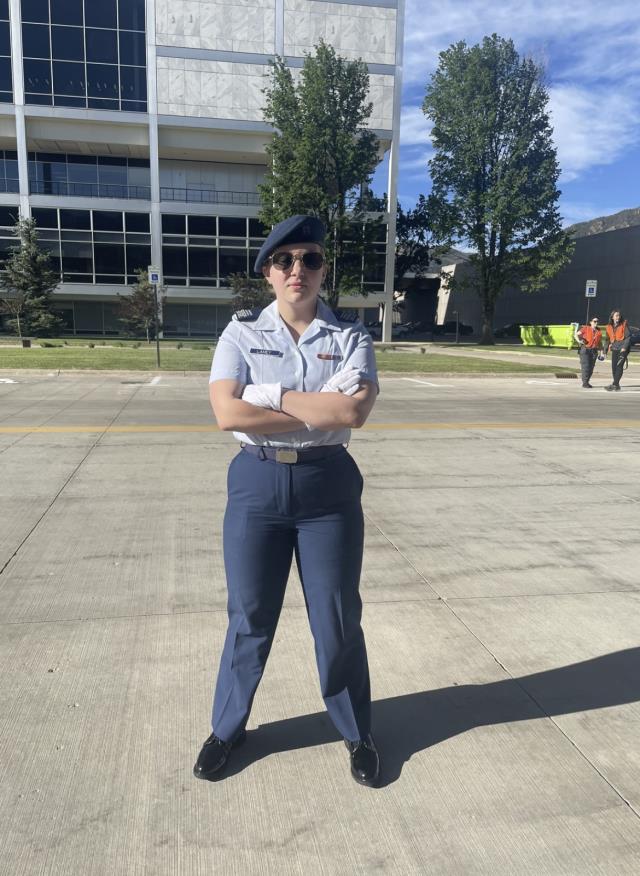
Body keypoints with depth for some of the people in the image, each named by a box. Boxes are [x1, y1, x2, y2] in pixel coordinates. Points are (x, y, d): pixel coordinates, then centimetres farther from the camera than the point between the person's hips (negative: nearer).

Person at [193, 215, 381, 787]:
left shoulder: (350, 336, 0)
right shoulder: (242, 333, 0)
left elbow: (355, 411, -18)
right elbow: (229, 414, -15)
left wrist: (270, 395, -15)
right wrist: (321, 412, -15)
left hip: (328, 485, 0)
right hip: (257, 483, 1)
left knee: (338, 618, 12)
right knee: (249, 616, 14)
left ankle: (357, 734, 37)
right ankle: (227, 729, 39)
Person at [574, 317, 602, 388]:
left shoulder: (599, 332, 11)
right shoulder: (586, 329, -1)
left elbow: (600, 342, 17)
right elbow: (576, 334, -1)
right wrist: (579, 340, -19)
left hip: (594, 351, 5)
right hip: (585, 349, -5)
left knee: (591, 367, 6)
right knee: (585, 366, -10)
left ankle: (587, 382, 17)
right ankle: (585, 383, -6)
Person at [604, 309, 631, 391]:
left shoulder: (624, 324, -5)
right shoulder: (609, 326, 8)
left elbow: (628, 336, -8)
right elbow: (608, 339, 14)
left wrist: (624, 347, -18)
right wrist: (605, 351, 11)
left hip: (623, 348, -5)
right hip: (614, 348, 5)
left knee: (619, 366, -12)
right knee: (614, 367, 3)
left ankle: (614, 385, -16)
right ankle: (617, 386, 11)